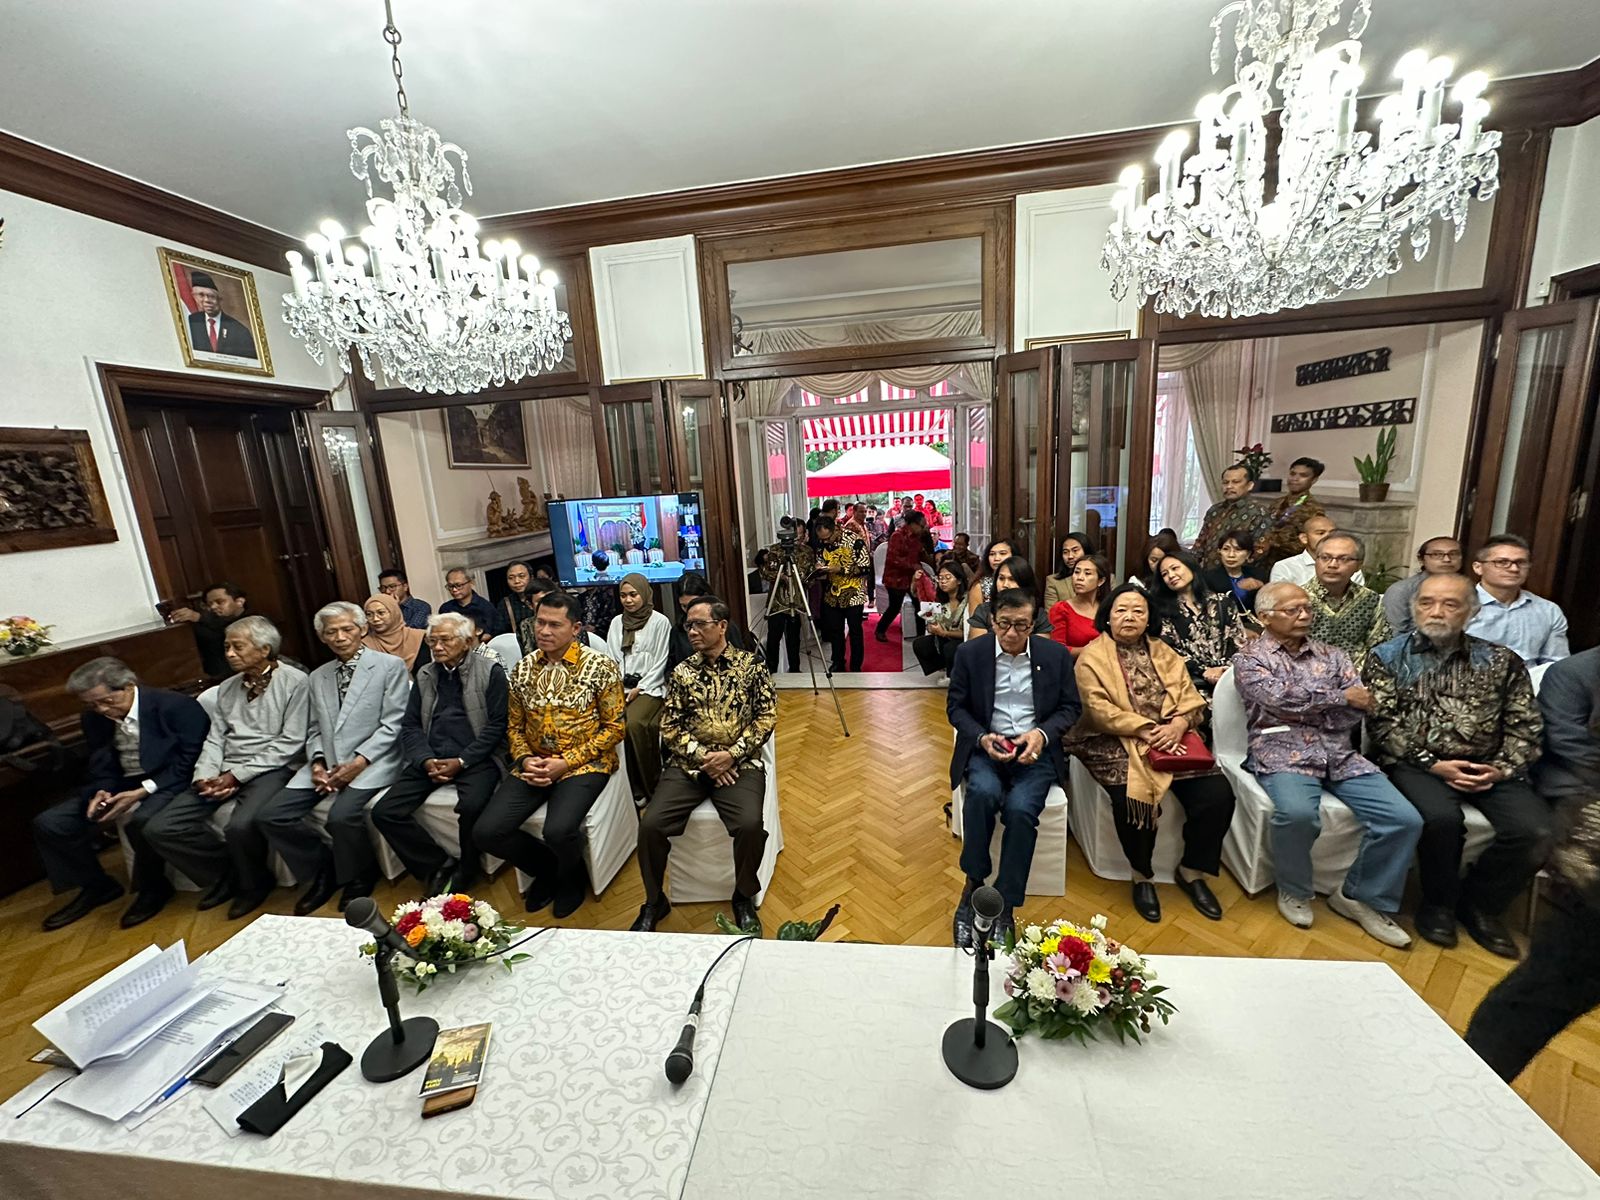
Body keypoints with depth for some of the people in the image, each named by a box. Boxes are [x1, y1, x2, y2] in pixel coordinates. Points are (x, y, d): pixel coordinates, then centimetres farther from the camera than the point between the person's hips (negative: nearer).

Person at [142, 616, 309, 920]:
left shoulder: (294, 681, -7)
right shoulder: (227, 688, 16)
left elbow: (290, 743, -12)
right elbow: (215, 739, 13)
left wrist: (237, 775, -13)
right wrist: (205, 777, -6)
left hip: (271, 769, -7)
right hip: (225, 773, 8)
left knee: (241, 825, -31)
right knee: (159, 828, -6)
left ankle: (254, 883, 1)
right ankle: (227, 874, 13)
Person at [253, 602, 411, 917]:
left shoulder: (390, 666, -3)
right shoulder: (318, 677, 17)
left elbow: (392, 725, -8)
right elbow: (314, 730, 17)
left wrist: (358, 762, -17)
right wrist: (317, 762, -3)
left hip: (371, 762, -6)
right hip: (327, 763, 7)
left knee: (342, 815, -28)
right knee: (271, 815, -9)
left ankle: (358, 880, 2)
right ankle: (323, 871, 14)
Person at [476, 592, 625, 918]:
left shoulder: (601, 667, -8)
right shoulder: (523, 668, 7)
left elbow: (614, 727, -8)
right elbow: (514, 726, 15)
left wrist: (566, 763, -15)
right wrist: (524, 760, -6)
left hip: (584, 763, -5)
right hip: (534, 765, 5)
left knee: (558, 830, -28)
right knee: (487, 831, -12)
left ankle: (571, 878, 11)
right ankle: (548, 869, 18)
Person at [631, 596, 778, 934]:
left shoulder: (751, 665, 2)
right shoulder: (682, 672, 8)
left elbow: (766, 717, -2)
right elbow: (669, 727, 6)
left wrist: (732, 754, -13)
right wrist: (703, 757, -9)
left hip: (739, 763, -2)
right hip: (688, 763, 3)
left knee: (750, 824, -27)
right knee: (650, 824, -18)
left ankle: (744, 897, 4)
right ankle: (654, 901, 11)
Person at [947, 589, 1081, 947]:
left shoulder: (1056, 655, 4)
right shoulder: (970, 653, 1)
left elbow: (1069, 707, 8)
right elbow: (955, 706, 5)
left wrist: (1042, 734, -11)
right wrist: (983, 738, -13)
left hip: (1035, 749, 1)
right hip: (985, 746, 0)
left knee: (1020, 808, -28)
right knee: (983, 792, -32)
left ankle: (1004, 908, -11)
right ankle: (973, 885, -10)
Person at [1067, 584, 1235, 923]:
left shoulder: (1164, 653, 16)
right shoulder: (1092, 656, 0)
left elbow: (1191, 697, 6)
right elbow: (1099, 709, -11)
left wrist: (1178, 724, -15)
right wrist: (1144, 730, -20)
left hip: (1171, 737, 5)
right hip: (1117, 742, -5)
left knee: (1217, 794, -15)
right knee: (1133, 797, -29)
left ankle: (1191, 871, 10)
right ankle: (1142, 876, 0)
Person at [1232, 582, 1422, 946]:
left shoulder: (1332, 655, 16)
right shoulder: (1250, 659, 3)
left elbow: (1356, 711, 4)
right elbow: (1280, 698, -14)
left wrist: (1302, 705, -7)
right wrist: (1340, 697, -4)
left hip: (1340, 755, 5)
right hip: (1282, 754, -5)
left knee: (1404, 819, -14)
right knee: (1297, 813, -32)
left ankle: (1361, 896, 10)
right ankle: (1294, 891, -2)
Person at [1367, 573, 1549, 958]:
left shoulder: (1501, 661, 11)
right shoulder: (1388, 657, 3)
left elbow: (1525, 725, 9)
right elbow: (1381, 723, -3)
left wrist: (1502, 768, -7)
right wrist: (1433, 764, -12)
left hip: (1488, 768, 3)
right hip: (1416, 763, -3)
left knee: (1536, 831, -20)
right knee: (1441, 818, -30)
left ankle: (1478, 903, 8)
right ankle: (1438, 904, 0)